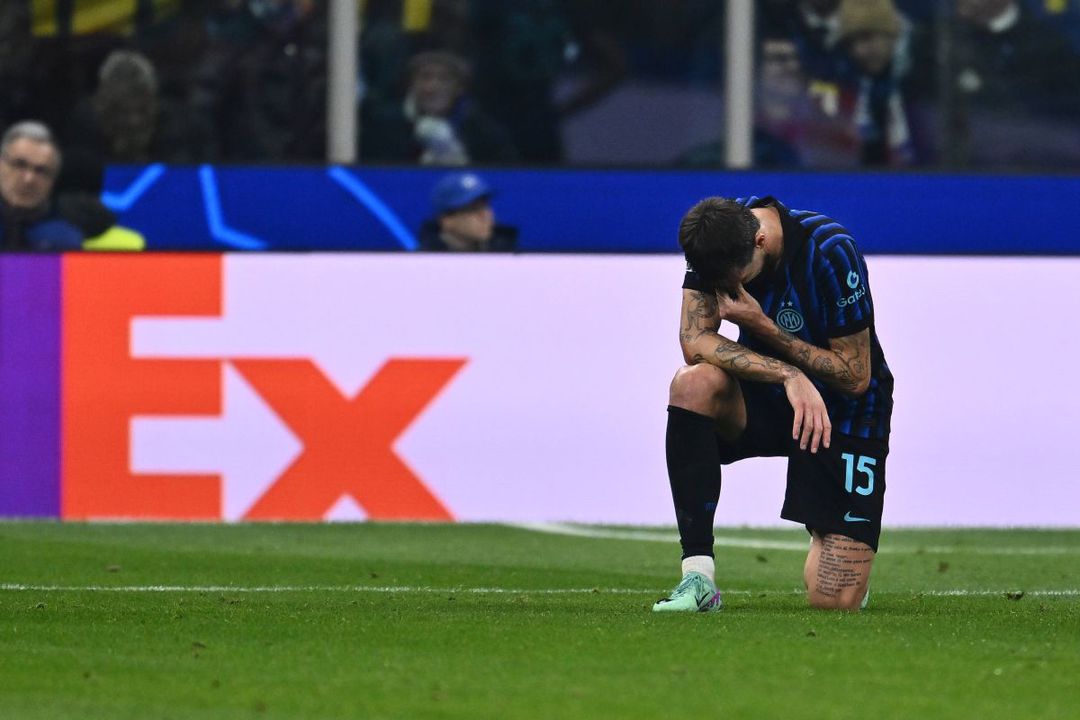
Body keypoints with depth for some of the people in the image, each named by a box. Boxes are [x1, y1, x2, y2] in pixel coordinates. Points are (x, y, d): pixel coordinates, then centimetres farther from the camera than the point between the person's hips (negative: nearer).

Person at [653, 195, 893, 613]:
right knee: (694, 383, -33)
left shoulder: (828, 250, -25)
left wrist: (764, 327, -25)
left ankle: (831, 541, 25)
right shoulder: (716, 237, -14)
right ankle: (698, 576, -27)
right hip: (768, 398, 4)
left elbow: (856, 377, -19)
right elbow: (695, 341, -21)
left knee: (834, 601, -16)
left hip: (845, 415, -4)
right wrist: (787, 374, -33)